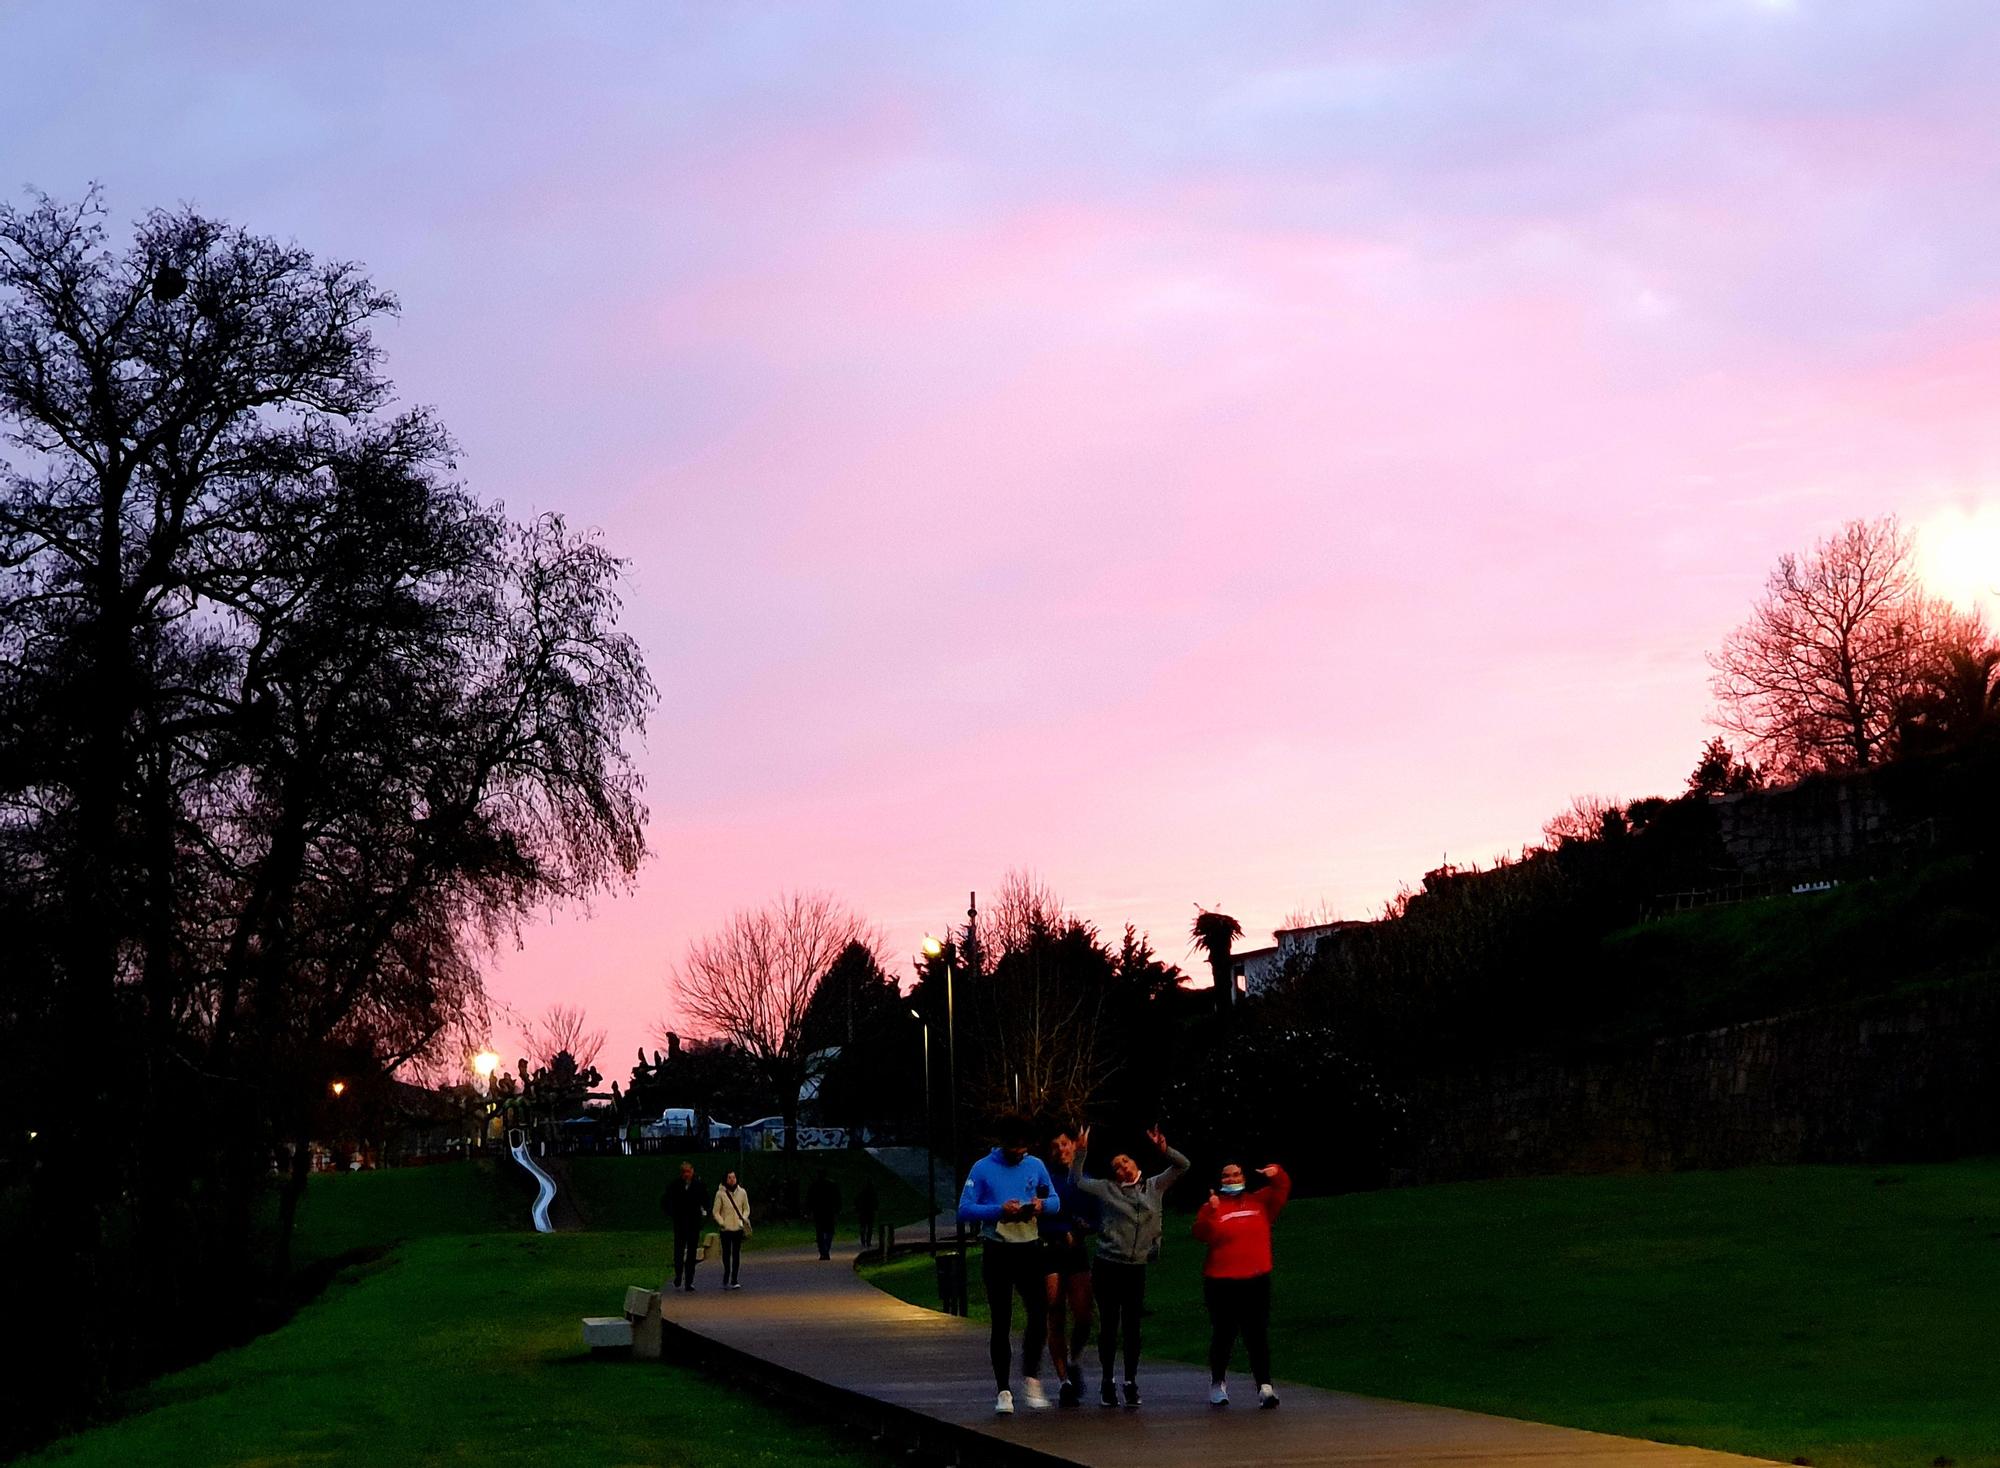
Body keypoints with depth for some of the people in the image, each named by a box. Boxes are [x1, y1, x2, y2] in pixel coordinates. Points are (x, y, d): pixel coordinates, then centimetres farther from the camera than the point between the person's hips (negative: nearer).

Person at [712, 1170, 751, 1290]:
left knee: (736, 1255, 0)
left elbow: (746, 1209, 13)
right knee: (726, 1254, 3)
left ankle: (734, 1280, 3)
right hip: (726, 1229, -2)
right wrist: (721, 1222, -12)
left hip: (738, 1227, 2)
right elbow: (715, 1211, 1)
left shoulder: (742, 1193, 4)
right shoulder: (720, 1193, -3)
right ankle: (726, 1279, 18)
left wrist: (744, 1219, -4)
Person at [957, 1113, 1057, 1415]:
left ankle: (1031, 1378, 7)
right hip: (996, 1251, -2)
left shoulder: (1036, 1166, 7)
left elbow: (1054, 1200, 15)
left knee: (1039, 1313, -10)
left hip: (1029, 1250, 2)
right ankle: (1003, 1390, 8)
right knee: (1000, 1322, 2)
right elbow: (964, 1210, -8)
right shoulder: (983, 1169, -3)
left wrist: (1042, 1205, -9)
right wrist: (1000, 1211, -21)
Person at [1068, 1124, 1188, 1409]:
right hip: (1107, 1267, -2)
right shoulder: (1106, 1188, 4)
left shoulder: (1155, 1187, 10)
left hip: (1136, 1268, 2)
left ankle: (1131, 1382, 12)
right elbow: (1077, 1182, -3)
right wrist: (1081, 1153, -11)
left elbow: (1182, 1166, 8)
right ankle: (1107, 1382, 14)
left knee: (1132, 1327, 4)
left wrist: (1163, 1149, -8)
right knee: (1109, 1326, 5)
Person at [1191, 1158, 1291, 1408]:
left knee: (1258, 1336, -3)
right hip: (1221, 1283, -1)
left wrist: (1277, 1174, -14)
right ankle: (1218, 1385, 23)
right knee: (1222, 1336, 8)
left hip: (1256, 1281, 1)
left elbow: (1282, 1190, 6)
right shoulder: (1213, 1207, 1)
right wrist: (1210, 1212, -29)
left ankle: (1265, 1386, -8)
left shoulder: (1259, 1201, 10)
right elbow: (1202, 1234, -13)